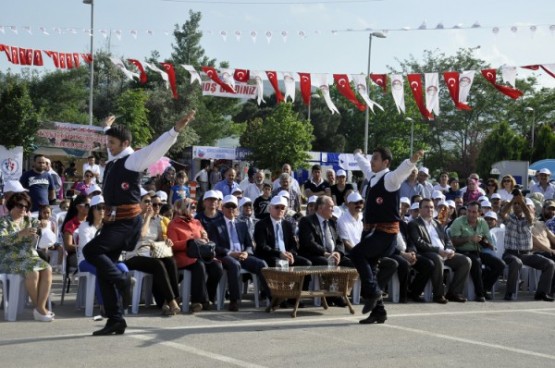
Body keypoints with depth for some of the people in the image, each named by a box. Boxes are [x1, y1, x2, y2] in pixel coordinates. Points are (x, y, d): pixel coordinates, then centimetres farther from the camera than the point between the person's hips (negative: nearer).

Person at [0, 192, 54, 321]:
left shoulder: (29, 220, 15)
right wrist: (21, 233, -33)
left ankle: (41, 307, -26)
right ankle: (39, 308, -18)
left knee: (47, 269, -23)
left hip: (30, 257, 5)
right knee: (33, 271, -31)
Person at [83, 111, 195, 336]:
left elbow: (157, 146, -19)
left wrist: (176, 130, -31)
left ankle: (122, 280, -5)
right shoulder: (113, 160, 15)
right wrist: (108, 127, 55)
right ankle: (115, 320, 9)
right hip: (113, 220, 8)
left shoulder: (133, 159, -6)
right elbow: (111, 142, 38)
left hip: (128, 220, -8)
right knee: (104, 270, 5)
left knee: (91, 250, -23)